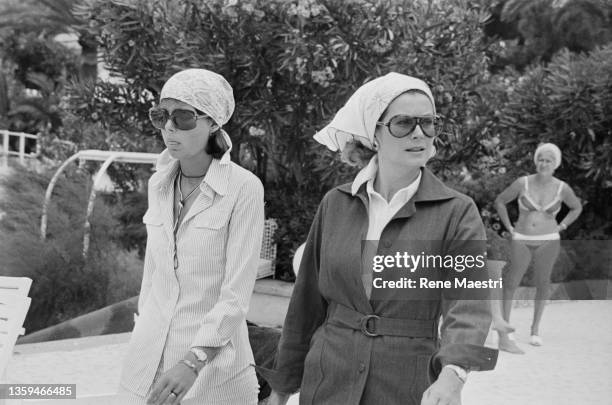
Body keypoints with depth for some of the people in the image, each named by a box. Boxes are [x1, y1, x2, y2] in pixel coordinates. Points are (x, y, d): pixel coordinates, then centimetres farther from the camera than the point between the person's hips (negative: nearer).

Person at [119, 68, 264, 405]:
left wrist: (193, 362, -24)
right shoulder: (159, 184, 5)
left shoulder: (244, 188, -13)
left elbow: (237, 294, -16)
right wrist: (143, 324, 17)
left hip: (213, 367, -5)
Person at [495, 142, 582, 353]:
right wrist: (509, 228, 3)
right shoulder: (523, 183, -3)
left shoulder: (562, 188, 0)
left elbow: (576, 208, 19)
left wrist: (560, 227, 8)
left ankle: (535, 328, 24)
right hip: (522, 241, -1)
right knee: (511, 282, -12)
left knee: (542, 283, 5)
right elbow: (500, 201, 8)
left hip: (547, 242, 1)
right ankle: (504, 331, -7)